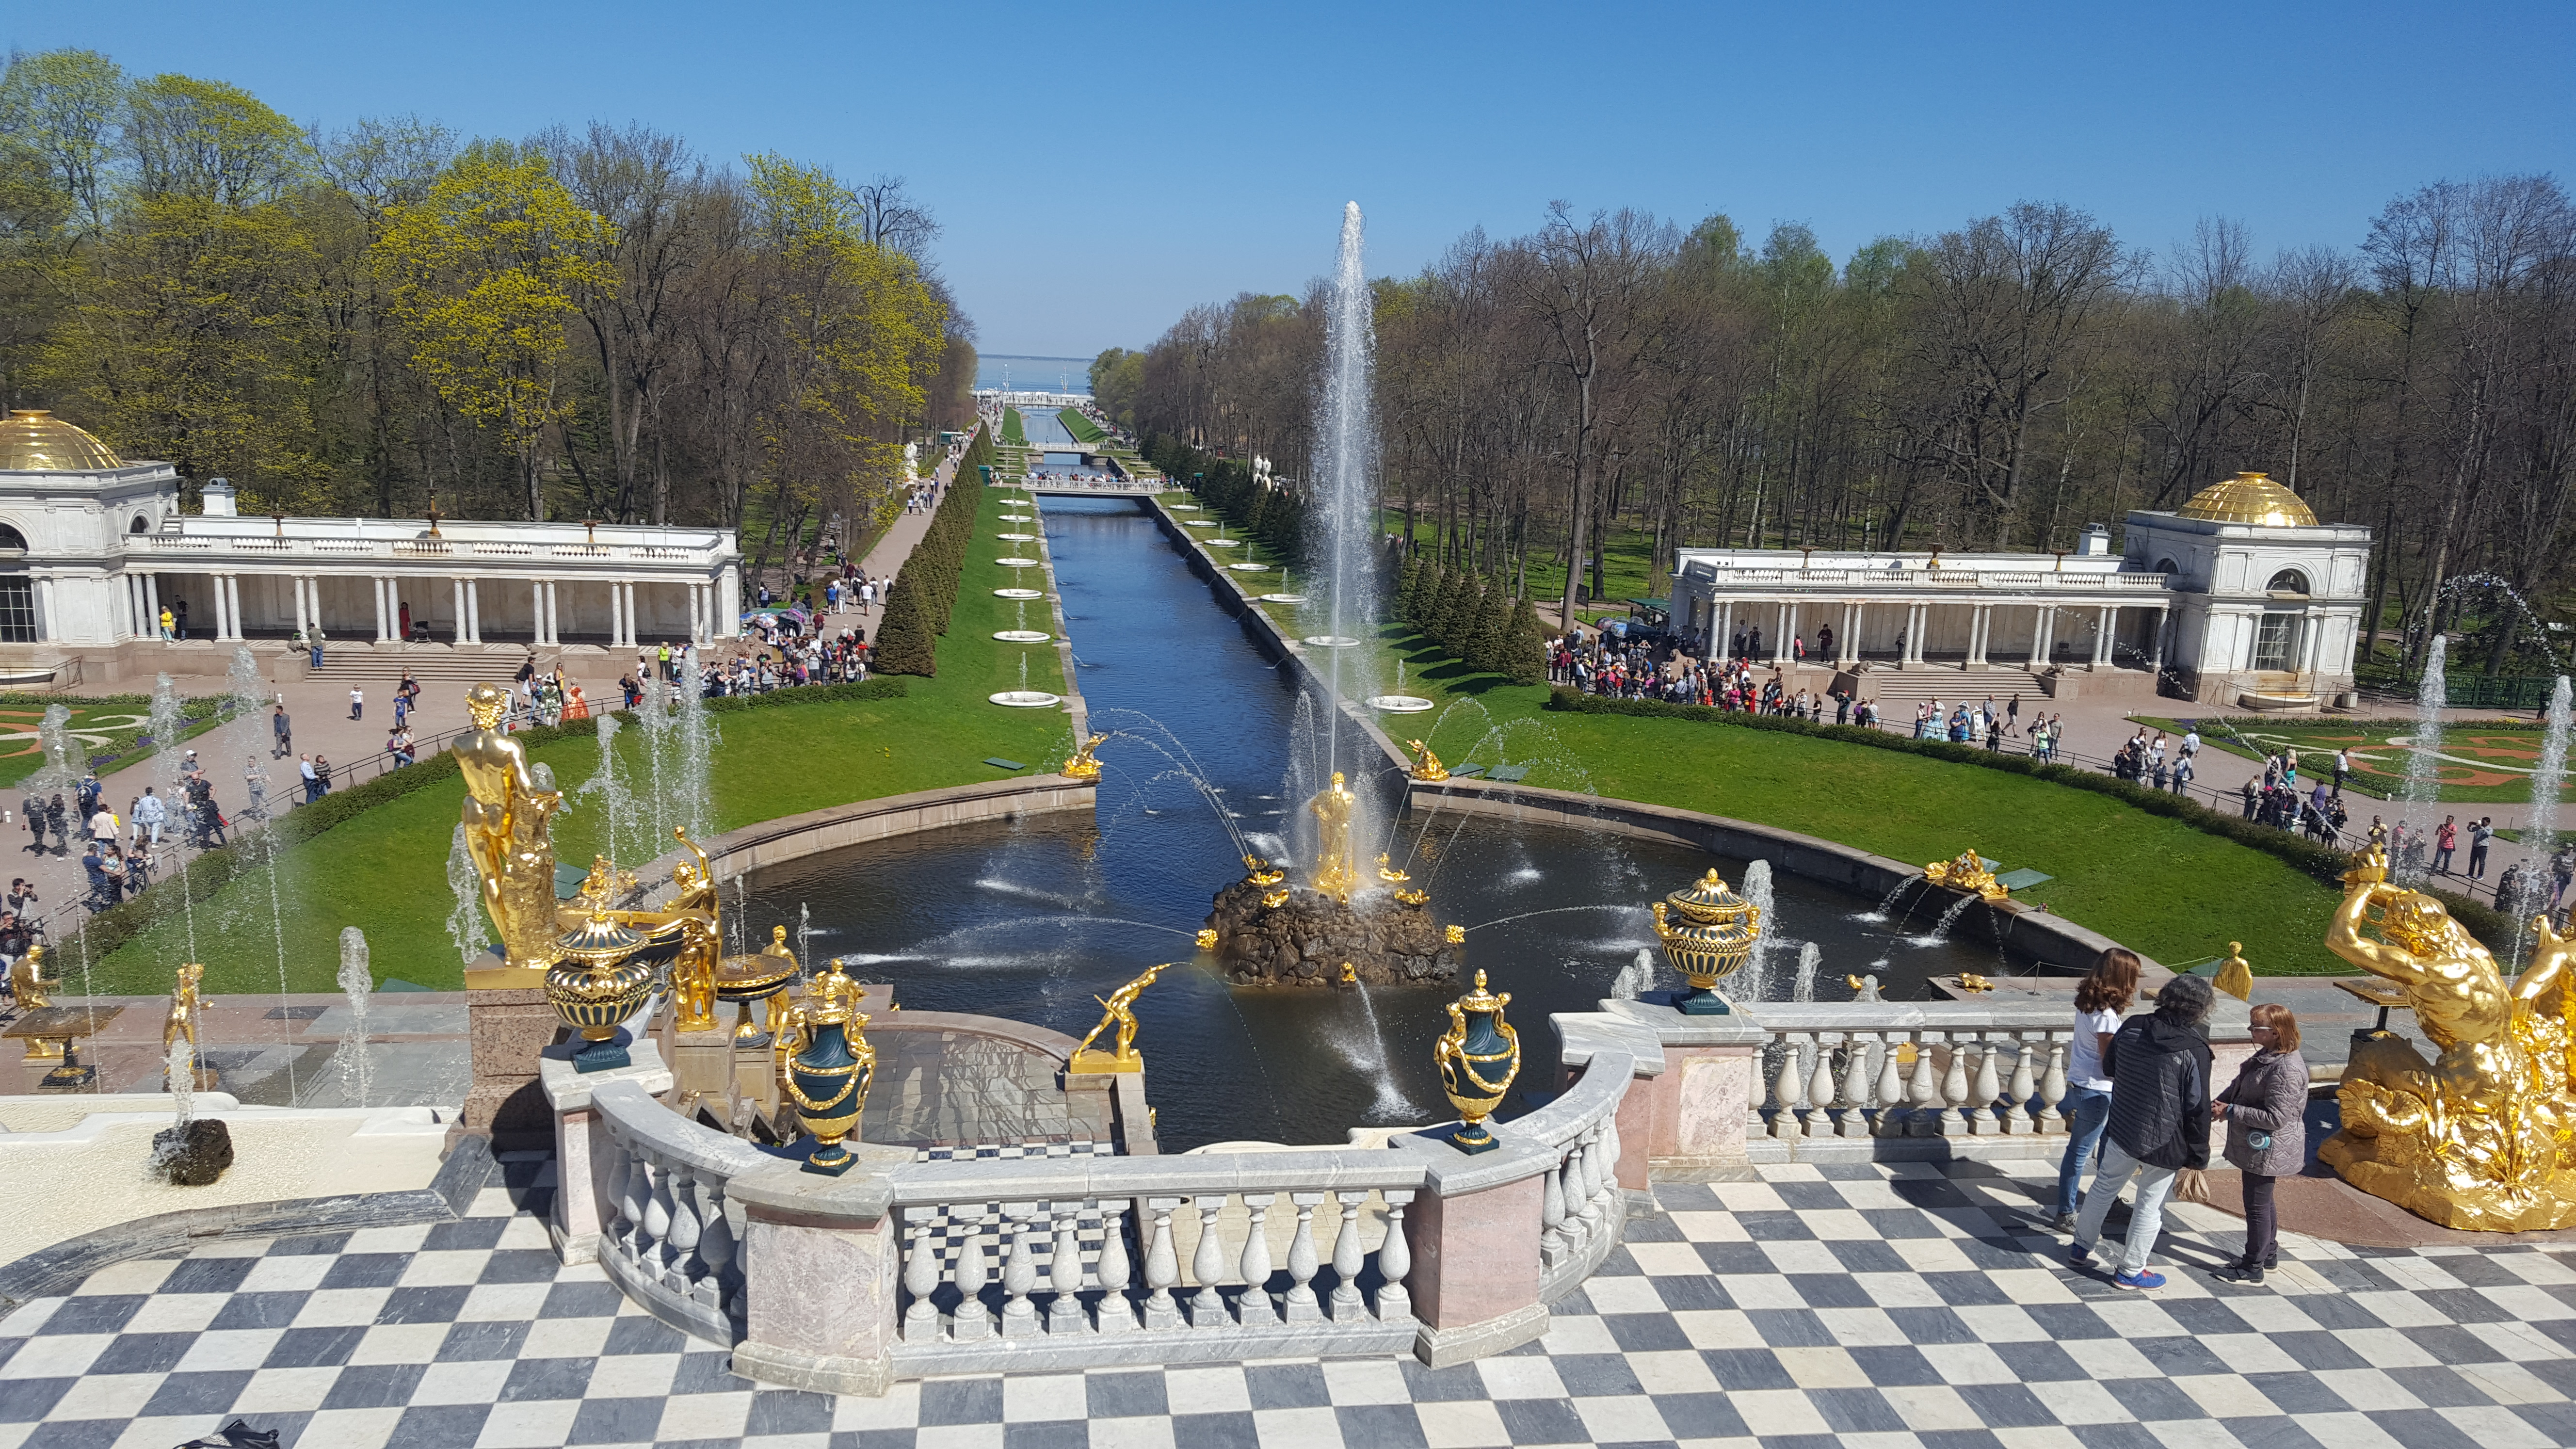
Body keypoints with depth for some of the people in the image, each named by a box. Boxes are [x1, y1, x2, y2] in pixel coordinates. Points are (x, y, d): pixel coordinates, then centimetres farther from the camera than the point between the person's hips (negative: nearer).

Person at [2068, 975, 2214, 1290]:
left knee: (2104, 1188, 21)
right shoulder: (2194, 1050, -20)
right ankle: (2130, 1271, 22)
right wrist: (2198, 1155, -6)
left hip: (2122, 1130, 5)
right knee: (2150, 1206, 11)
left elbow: (2108, 1069, 9)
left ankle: (2081, 1247, 36)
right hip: (2165, 1143, -4)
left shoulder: (2131, 1028, -7)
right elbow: (2198, 1108, -15)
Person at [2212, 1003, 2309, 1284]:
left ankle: (2253, 1268, 15)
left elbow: (2275, 1118, -28)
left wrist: (2231, 1112, -22)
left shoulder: (2287, 1070, -28)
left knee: (2257, 1205, 3)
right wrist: (2219, 1104, -2)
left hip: (2267, 1150, -10)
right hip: (2257, 1146, 10)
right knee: (2263, 1200, 23)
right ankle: (2268, 1252, 40)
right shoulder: (2266, 1055, 3)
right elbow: (2239, 1085, 14)